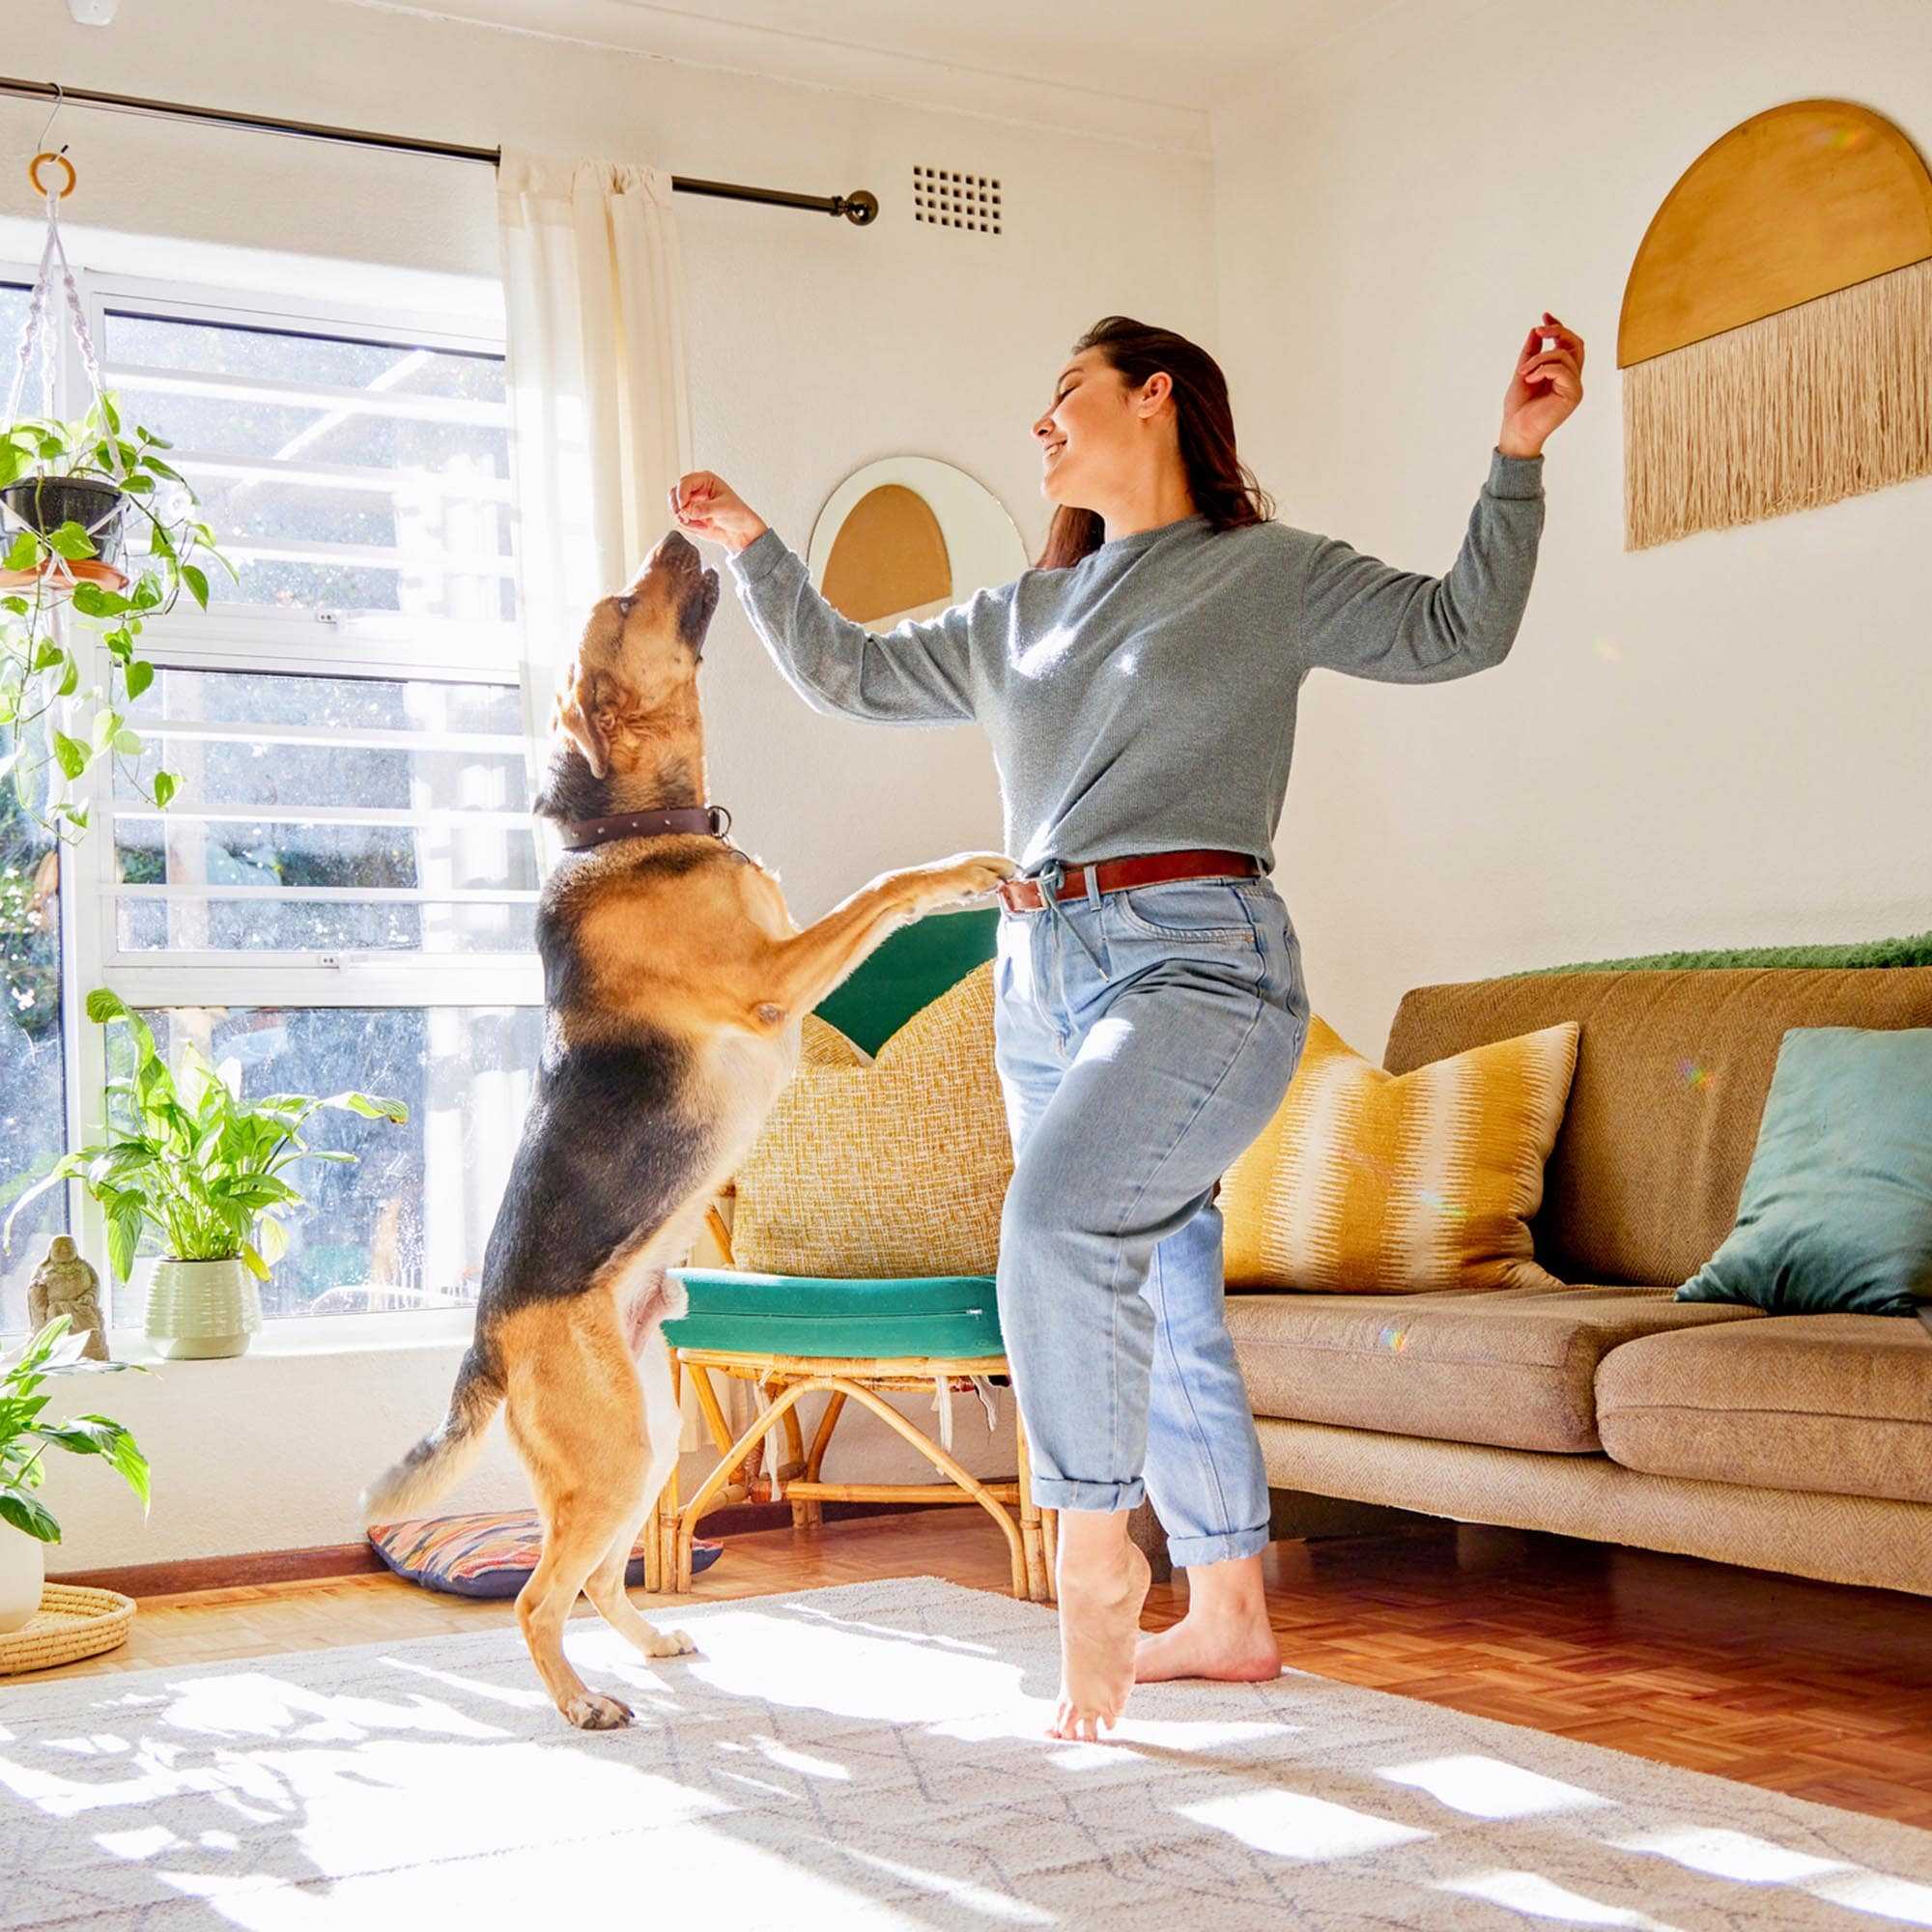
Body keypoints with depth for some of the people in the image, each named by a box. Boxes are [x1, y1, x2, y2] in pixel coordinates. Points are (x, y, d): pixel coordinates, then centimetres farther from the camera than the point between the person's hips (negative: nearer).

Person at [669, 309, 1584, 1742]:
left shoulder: (1273, 572, 6)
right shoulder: (1019, 619, 20)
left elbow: (1457, 629, 3)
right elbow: (849, 674, 26)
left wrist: (1517, 456, -4)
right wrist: (755, 549, 19)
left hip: (1200, 962, -6)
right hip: (1044, 976, 7)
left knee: (1060, 1218, -29)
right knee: (1159, 1310, 9)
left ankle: (1095, 1552, -15)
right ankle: (1227, 1616, 20)